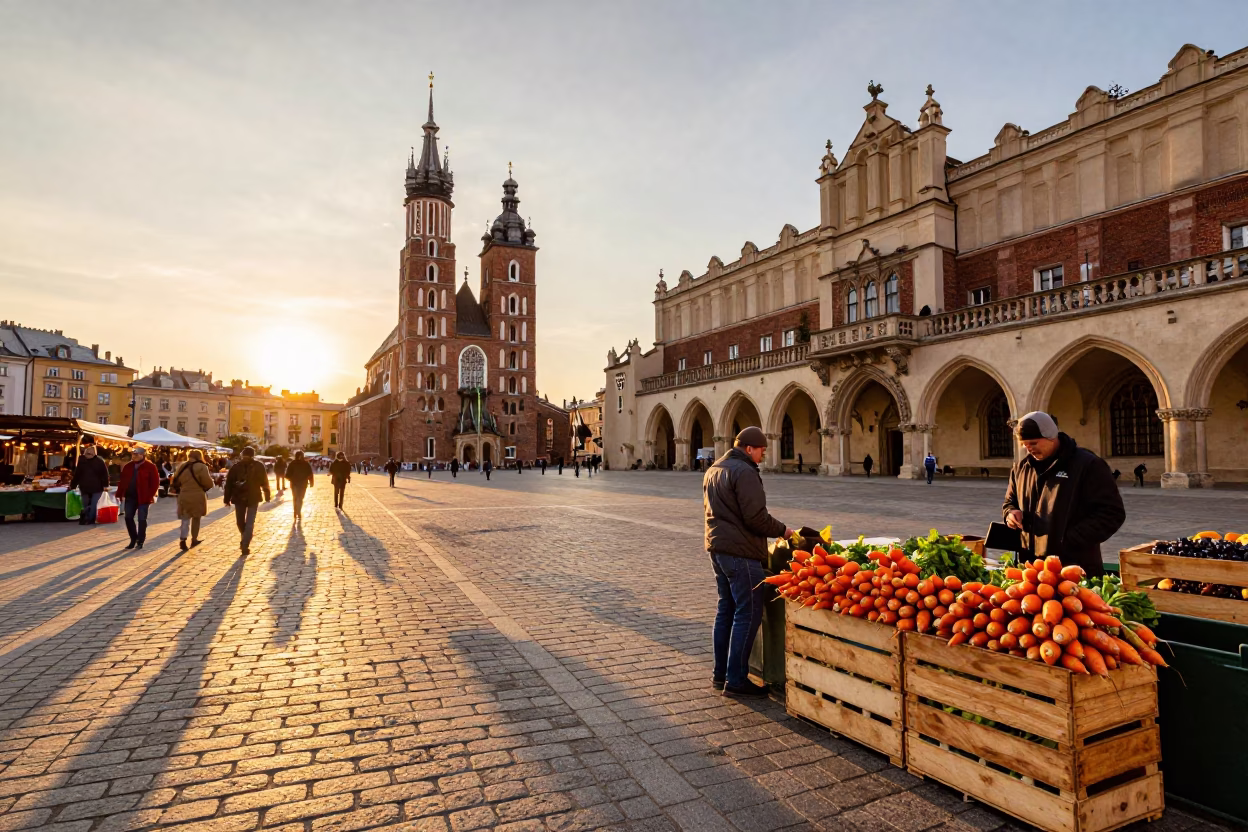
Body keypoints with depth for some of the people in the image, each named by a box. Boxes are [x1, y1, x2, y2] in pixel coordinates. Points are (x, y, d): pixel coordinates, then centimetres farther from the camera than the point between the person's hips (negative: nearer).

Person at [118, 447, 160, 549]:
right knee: (128, 518, 7)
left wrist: (150, 496, -17)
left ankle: (140, 542, 11)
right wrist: (119, 494, 5)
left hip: (143, 497, -5)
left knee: (141, 519, 1)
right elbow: (123, 481, 12)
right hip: (130, 496, 5)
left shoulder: (150, 466, -6)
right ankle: (133, 539, 22)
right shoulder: (128, 466, 9)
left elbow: (155, 482, -10)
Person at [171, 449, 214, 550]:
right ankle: (194, 539, 20)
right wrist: (210, 476, 7)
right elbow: (208, 483, -13)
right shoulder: (201, 467, -11)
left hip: (184, 497, 3)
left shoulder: (182, 467, 6)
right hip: (197, 497, -3)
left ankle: (182, 539, -11)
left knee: (186, 519, 7)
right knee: (196, 518, 13)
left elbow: (175, 481, 13)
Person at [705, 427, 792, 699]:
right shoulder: (744, 472, -16)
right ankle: (736, 680, 3)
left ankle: (720, 673, 24)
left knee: (726, 610, 17)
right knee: (748, 615, -2)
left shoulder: (713, 470, 15)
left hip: (717, 548, 10)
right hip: (741, 552, -10)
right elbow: (756, 518, -20)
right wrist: (783, 530, -5)